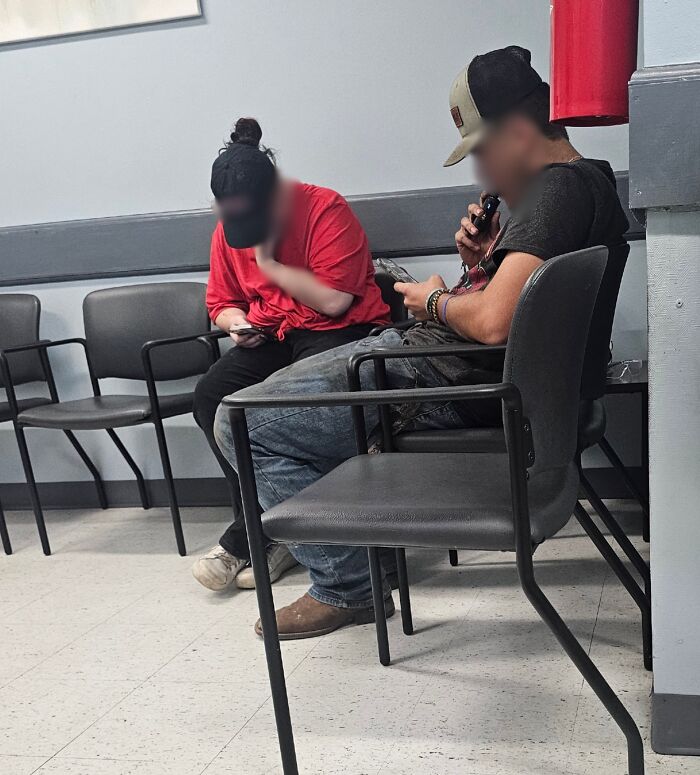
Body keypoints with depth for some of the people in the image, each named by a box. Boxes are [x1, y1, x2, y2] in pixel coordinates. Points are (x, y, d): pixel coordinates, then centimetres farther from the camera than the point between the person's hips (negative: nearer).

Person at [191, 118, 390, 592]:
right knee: (210, 395, -19)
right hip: (270, 338, 6)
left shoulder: (326, 209, -11)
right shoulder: (228, 231, 8)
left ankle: (247, 537, -15)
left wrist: (271, 264, -13)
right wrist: (237, 324, -5)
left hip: (339, 332, -6)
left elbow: (335, 300, -17)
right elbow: (221, 303, 18)